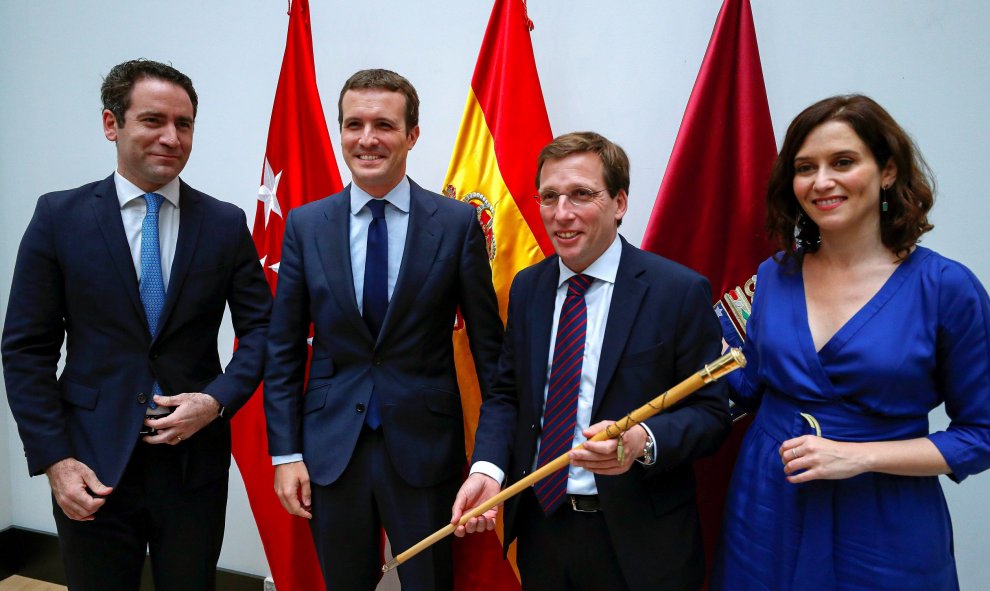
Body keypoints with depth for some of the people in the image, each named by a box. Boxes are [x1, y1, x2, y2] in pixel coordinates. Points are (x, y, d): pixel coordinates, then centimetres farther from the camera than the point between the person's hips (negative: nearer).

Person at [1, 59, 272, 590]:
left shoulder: (226, 224, 0)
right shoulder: (59, 217, -2)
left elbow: (260, 328, 3)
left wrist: (217, 401, -12)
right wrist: (54, 460, -7)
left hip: (195, 461, 1)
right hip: (93, 466, 0)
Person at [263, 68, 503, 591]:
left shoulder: (457, 223, -5)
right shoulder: (305, 224, 1)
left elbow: (487, 342, -1)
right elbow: (283, 349, 4)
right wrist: (285, 452, 0)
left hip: (425, 447, -2)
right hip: (330, 448, 2)